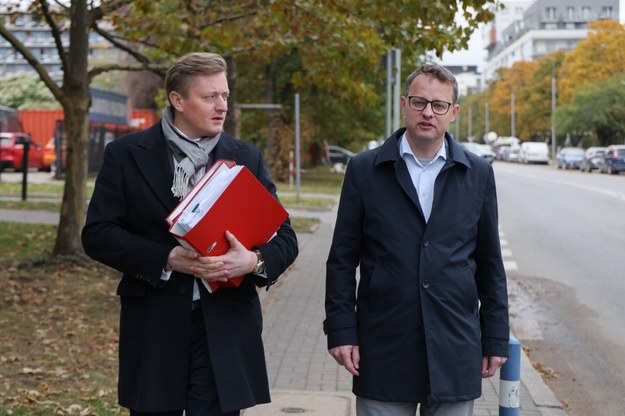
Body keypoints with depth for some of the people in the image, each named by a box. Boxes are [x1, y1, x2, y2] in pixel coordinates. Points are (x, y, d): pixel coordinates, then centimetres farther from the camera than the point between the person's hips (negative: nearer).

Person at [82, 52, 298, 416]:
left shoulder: (247, 158, 8)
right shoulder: (127, 154, 2)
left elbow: (285, 238, 7)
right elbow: (97, 234, -4)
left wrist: (254, 261, -17)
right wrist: (167, 259, -17)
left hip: (225, 331, 1)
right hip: (153, 328, -1)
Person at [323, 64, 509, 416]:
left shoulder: (478, 175, 5)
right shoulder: (365, 170, 1)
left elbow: (490, 264, 9)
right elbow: (343, 260, 2)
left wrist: (496, 339, 7)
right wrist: (341, 331, -4)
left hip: (455, 348, 1)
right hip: (384, 349, -1)